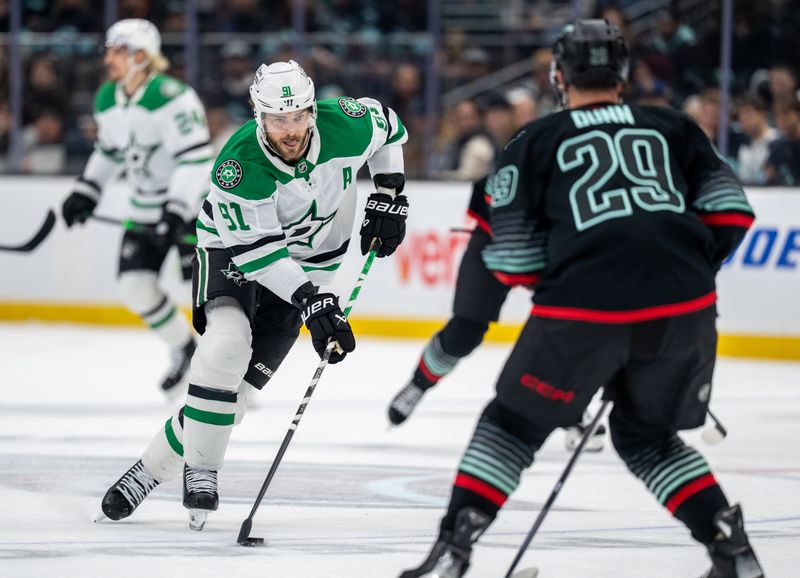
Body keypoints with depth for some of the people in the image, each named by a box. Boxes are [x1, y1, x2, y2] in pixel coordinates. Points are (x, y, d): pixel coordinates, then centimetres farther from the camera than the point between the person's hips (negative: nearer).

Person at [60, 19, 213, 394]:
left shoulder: (171, 97, -23)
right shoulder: (107, 99, 3)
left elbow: (196, 158, -27)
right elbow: (108, 151, 20)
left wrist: (177, 212, -32)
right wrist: (85, 193, 12)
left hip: (192, 203, -8)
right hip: (145, 206, 8)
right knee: (135, 287, 1)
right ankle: (183, 349, 22)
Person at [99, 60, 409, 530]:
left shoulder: (345, 125, -22)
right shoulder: (239, 165, -32)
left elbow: (387, 126, 3)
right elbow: (257, 249, -31)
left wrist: (389, 197, 0)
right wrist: (312, 303, -36)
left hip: (309, 259, 3)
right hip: (236, 249, -3)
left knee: (239, 383, -9)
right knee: (227, 344, -30)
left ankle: (152, 470, 0)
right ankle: (201, 472, -17)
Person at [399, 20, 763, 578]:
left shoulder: (535, 143, 13)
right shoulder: (673, 128, 18)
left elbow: (514, 259, 8)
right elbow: (730, 209, 12)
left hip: (585, 307, -3)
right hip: (684, 310, 3)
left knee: (515, 423, 15)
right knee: (647, 436, 24)